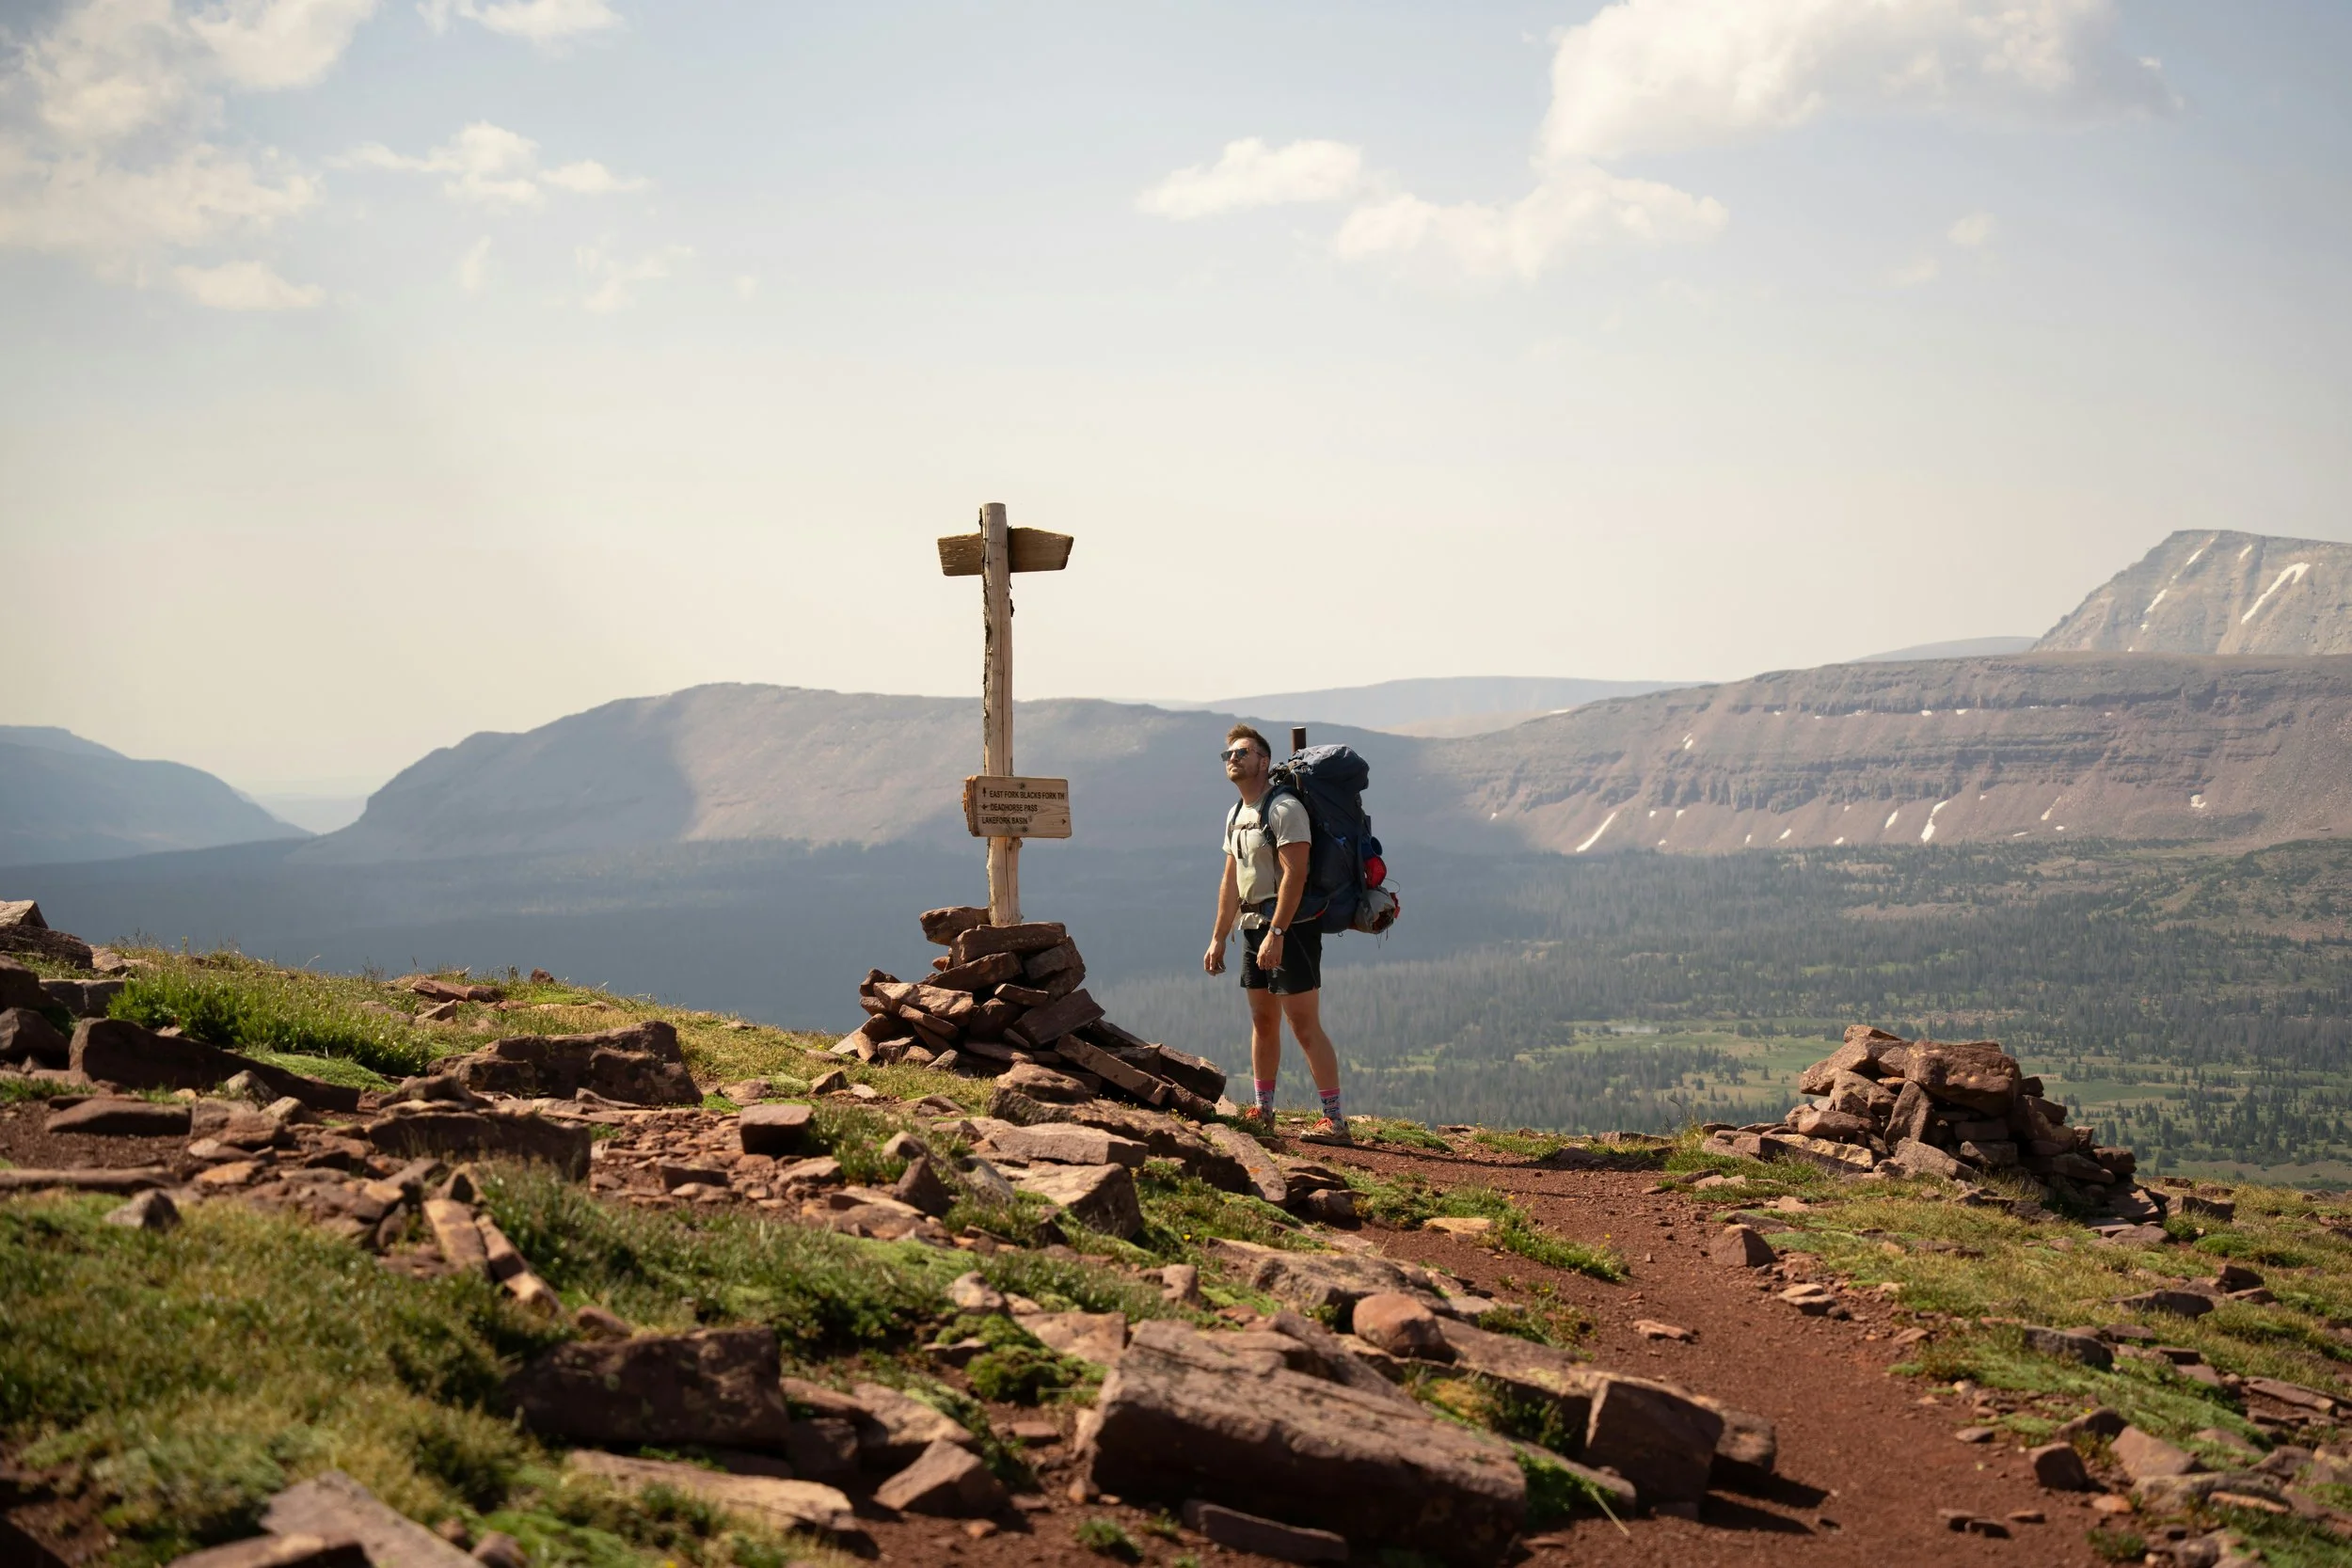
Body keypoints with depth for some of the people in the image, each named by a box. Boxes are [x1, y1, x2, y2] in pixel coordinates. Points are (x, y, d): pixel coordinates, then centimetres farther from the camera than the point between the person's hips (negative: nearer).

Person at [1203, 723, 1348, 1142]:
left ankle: (1334, 1120, -9)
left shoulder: (1284, 808, -13)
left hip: (1290, 929, -9)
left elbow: (1294, 874, -21)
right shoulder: (1236, 815, 15)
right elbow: (1231, 882, 20)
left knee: (1305, 1028, -10)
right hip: (1254, 930, 9)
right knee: (1262, 1023, 13)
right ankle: (1263, 1114, 21)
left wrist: (1276, 933, -27)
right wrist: (1218, 939, 17)